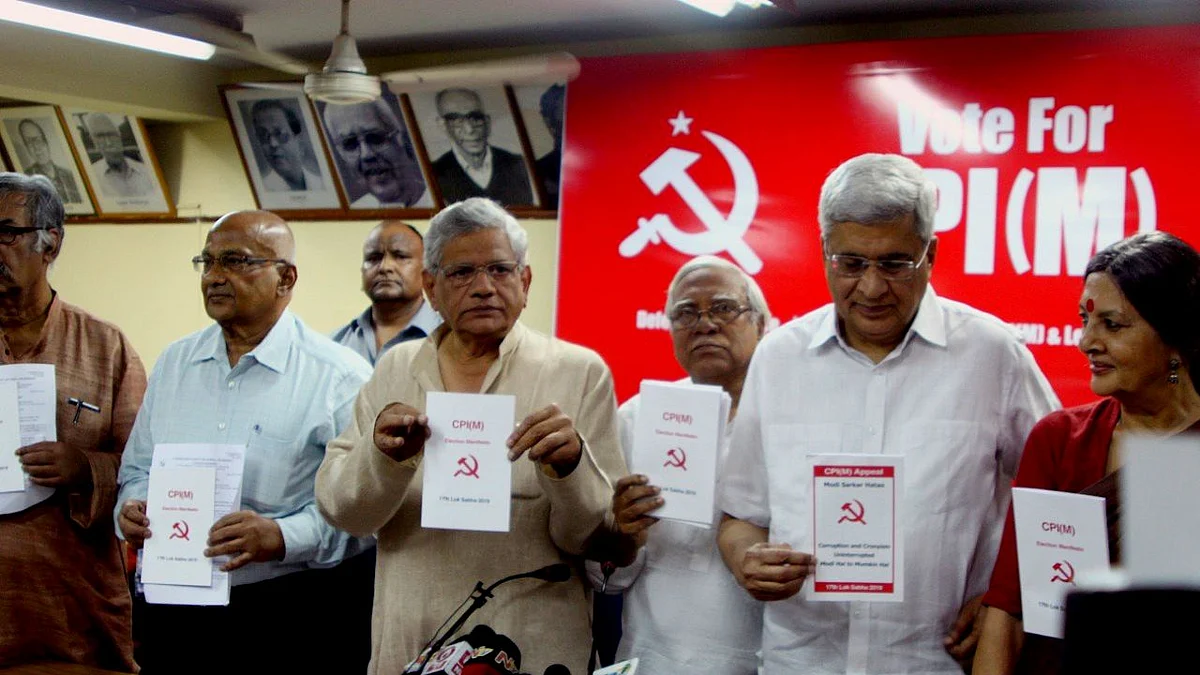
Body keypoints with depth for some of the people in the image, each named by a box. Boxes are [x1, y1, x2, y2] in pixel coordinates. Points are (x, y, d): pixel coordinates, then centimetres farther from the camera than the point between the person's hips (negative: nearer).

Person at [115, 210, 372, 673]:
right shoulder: (174, 363, 12)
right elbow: (138, 468, 20)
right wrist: (132, 509, -1)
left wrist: (283, 537, -26)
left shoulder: (341, 377, -7)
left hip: (286, 618, -4)